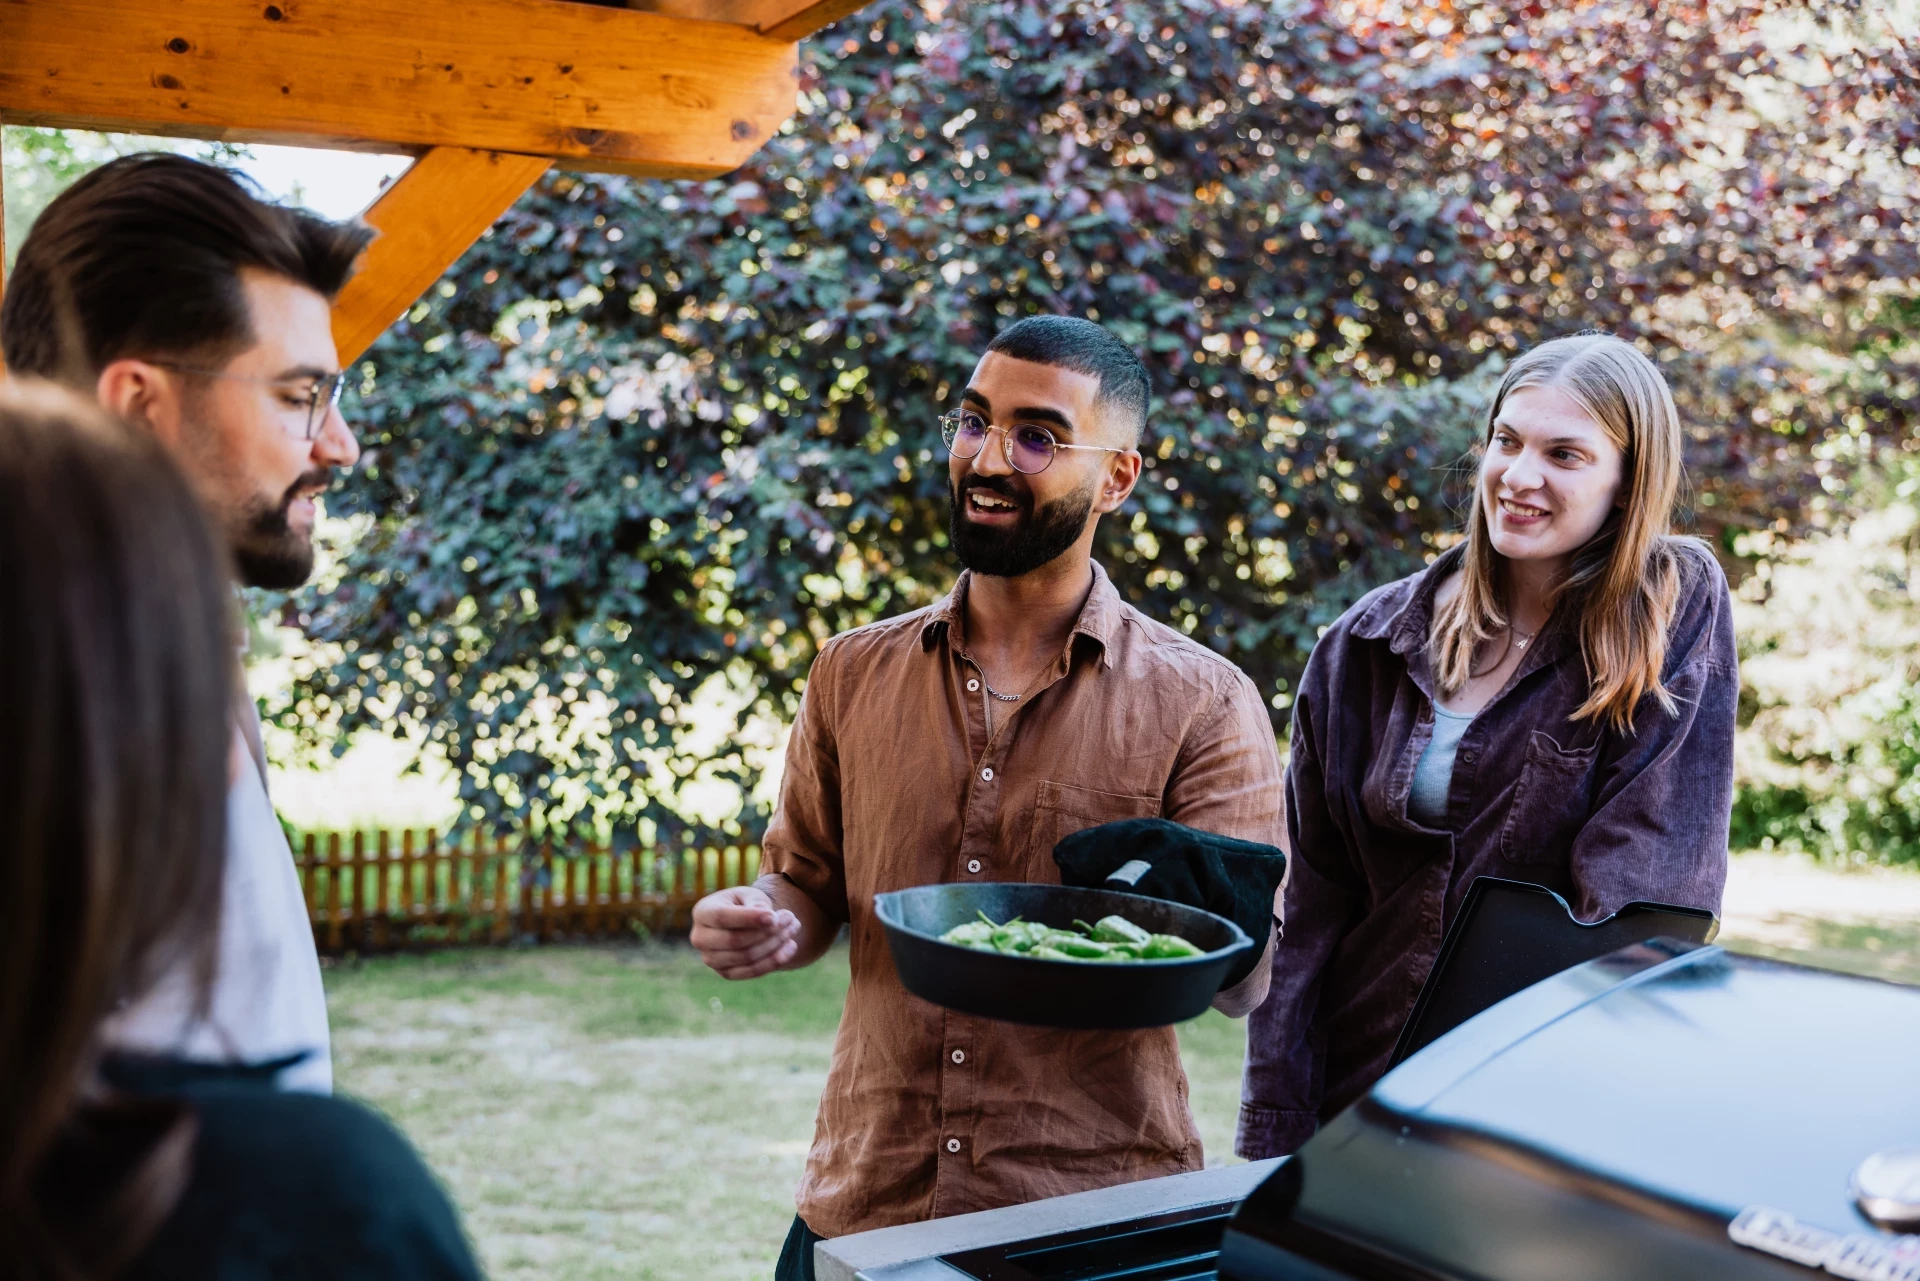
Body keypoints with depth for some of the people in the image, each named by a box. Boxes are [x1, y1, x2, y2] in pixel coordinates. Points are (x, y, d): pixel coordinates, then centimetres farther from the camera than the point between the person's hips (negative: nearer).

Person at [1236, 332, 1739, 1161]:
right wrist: (1273, 1132, 0)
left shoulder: (1678, 612, -6)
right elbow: (1309, 902, 4)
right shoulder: (1373, 641, 2)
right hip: (1359, 1082, 3)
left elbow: (1650, 891, -12)